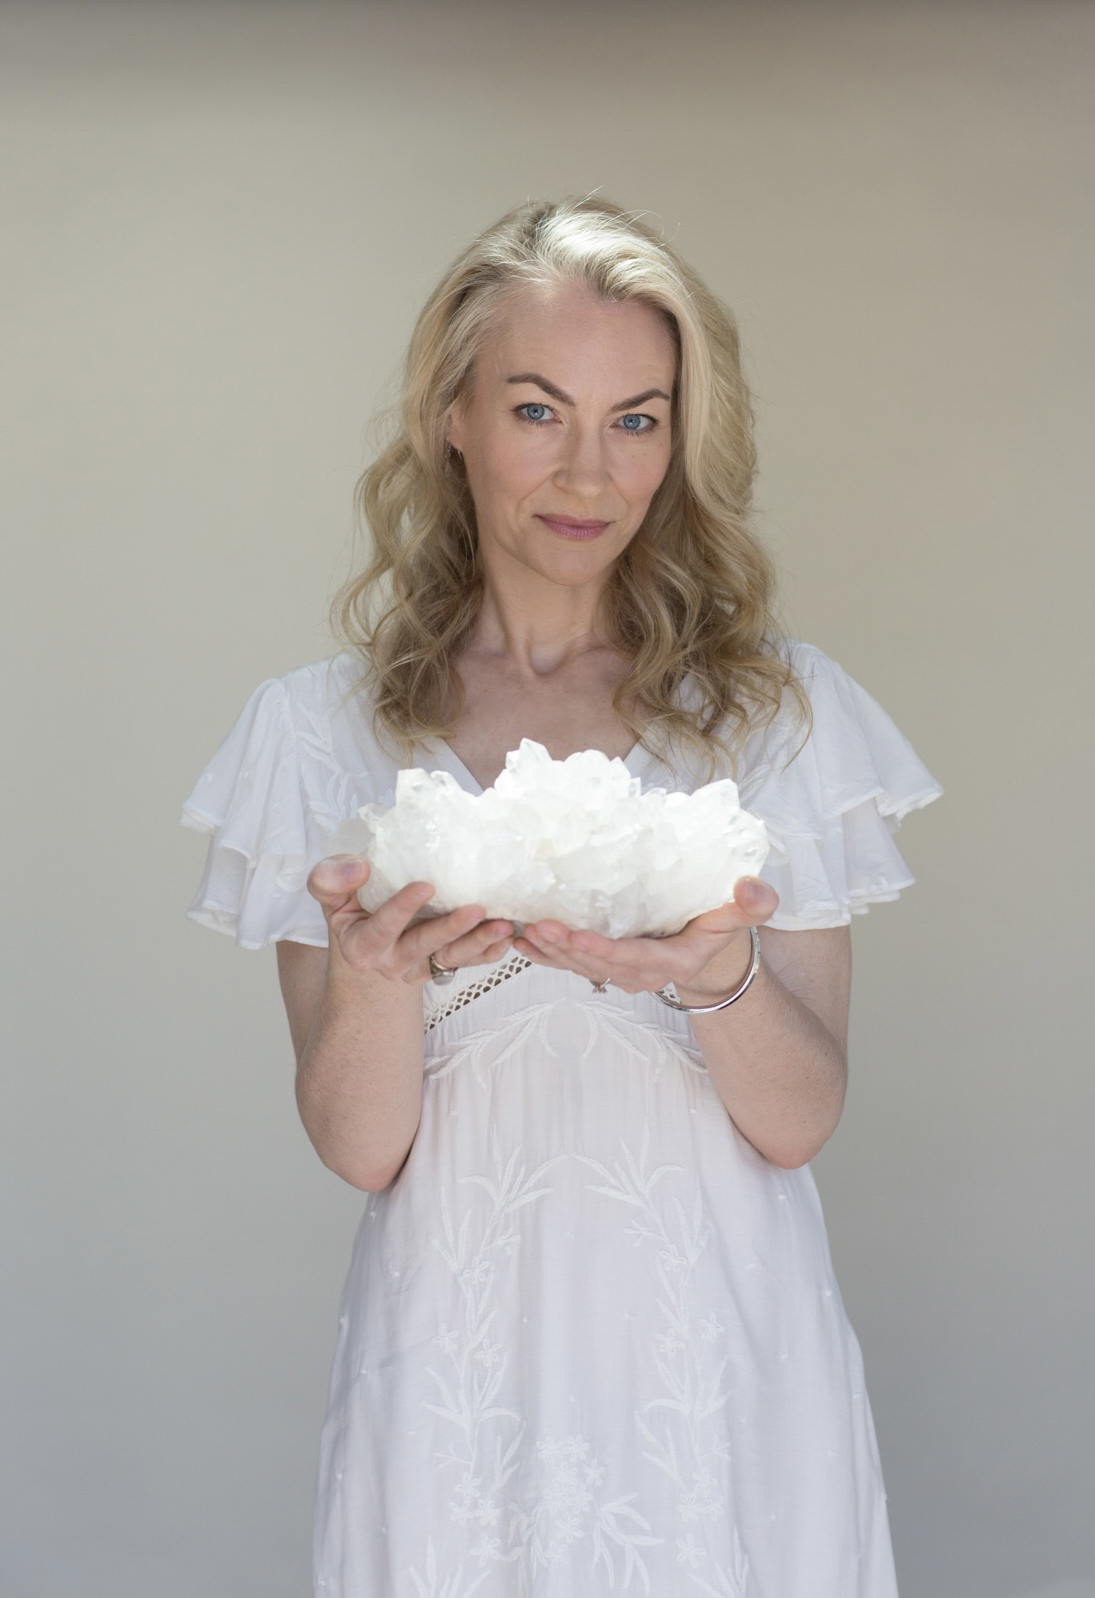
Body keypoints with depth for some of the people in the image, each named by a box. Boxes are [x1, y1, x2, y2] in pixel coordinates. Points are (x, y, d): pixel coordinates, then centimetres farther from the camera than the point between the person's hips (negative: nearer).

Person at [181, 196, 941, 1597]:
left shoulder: (779, 706, 0)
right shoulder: (320, 730, -1)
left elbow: (800, 1122, -4)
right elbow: (359, 1149, -5)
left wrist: (721, 974, -24)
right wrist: (376, 967, -25)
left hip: (719, 1358, 1)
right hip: (461, 1359, 0)